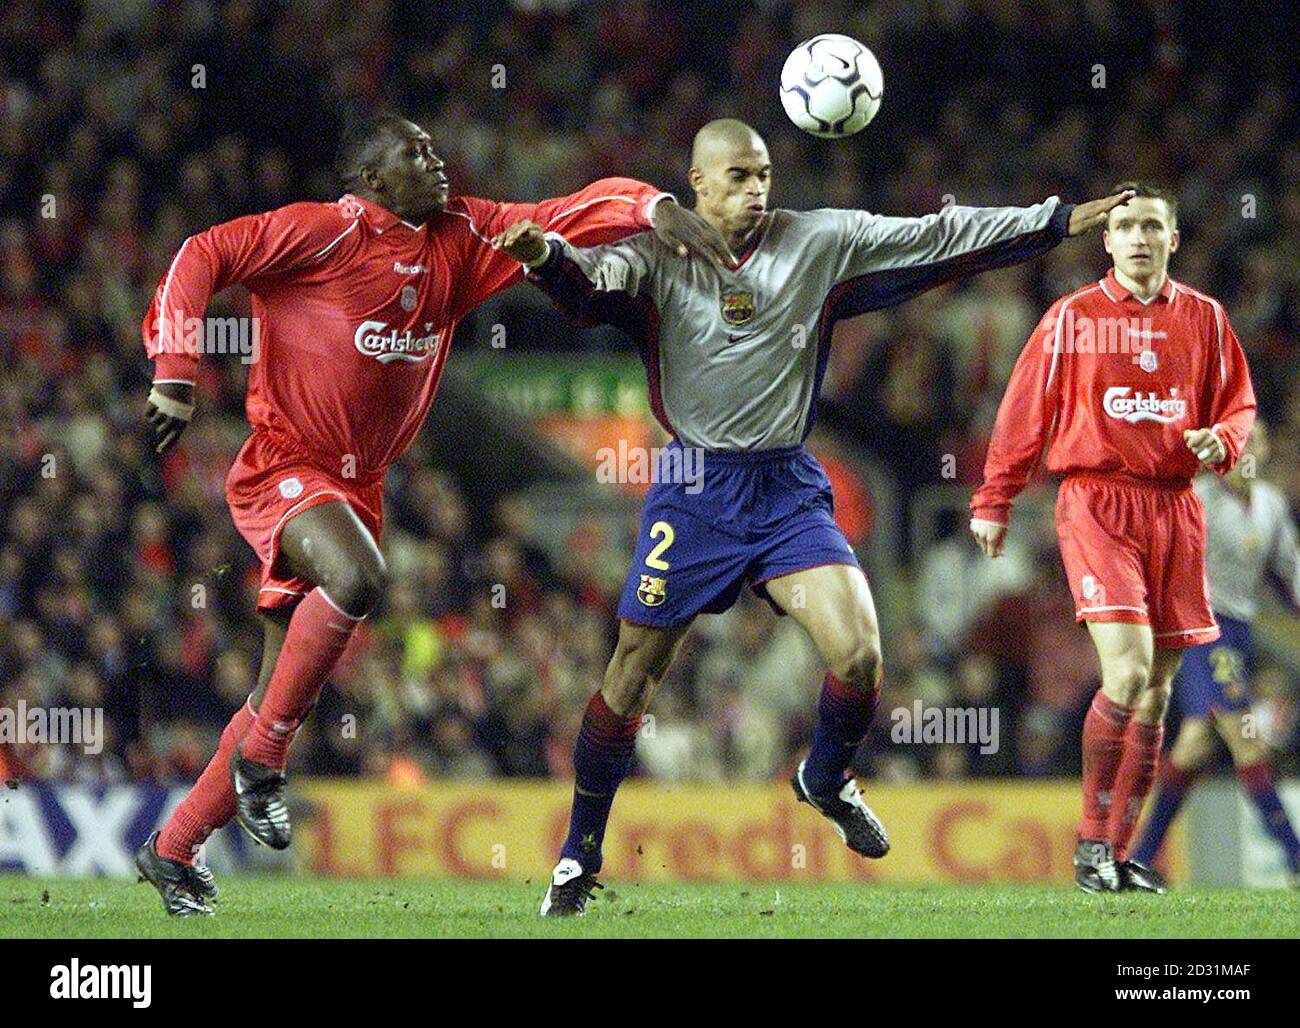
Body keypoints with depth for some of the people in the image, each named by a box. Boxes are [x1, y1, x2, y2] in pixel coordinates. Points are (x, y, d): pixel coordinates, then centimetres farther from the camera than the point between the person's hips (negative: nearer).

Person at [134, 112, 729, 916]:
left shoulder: (462, 239, 6)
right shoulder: (329, 232, -12)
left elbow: (568, 215, 6)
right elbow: (203, 257, -13)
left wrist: (655, 209, -12)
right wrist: (176, 375, -21)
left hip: (359, 486, 7)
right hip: (283, 467, -7)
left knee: (287, 697, 9)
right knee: (358, 580, -36)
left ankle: (172, 849, 23)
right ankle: (261, 759, -19)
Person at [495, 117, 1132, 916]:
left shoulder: (820, 243, 4)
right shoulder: (658, 256, -2)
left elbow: (937, 239, 5)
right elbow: (592, 282, -20)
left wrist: (1065, 220, 4)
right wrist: (545, 256, -44)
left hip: (789, 490, 2)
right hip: (696, 492, -2)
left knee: (859, 653, -14)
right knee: (631, 678, -1)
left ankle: (827, 781, 18)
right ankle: (580, 856, 14)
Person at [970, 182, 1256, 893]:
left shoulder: (1203, 319, 9)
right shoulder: (1073, 318, 2)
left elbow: (1238, 406, 16)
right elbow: (1024, 412, 4)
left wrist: (1220, 442, -6)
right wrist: (993, 502, 3)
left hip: (1174, 508, 4)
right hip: (1096, 501, -4)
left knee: (1156, 690, 5)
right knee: (1127, 673, -18)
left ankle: (1118, 853, 14)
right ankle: (1091, 841, -5)